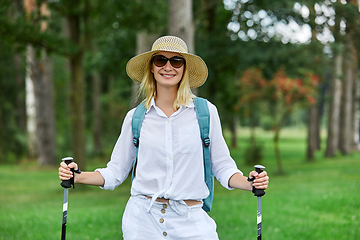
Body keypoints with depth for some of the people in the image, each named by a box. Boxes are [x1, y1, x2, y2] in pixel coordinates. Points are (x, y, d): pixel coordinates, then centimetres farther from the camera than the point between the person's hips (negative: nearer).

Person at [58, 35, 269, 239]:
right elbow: (116, 172, 9)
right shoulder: (135, 117, 4)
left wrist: (250, 183, -12)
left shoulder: (205, 112, 1)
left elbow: (222, 166, 5)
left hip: (190, 221, 0)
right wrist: (77, 176, -5)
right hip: (142, 219, 1)